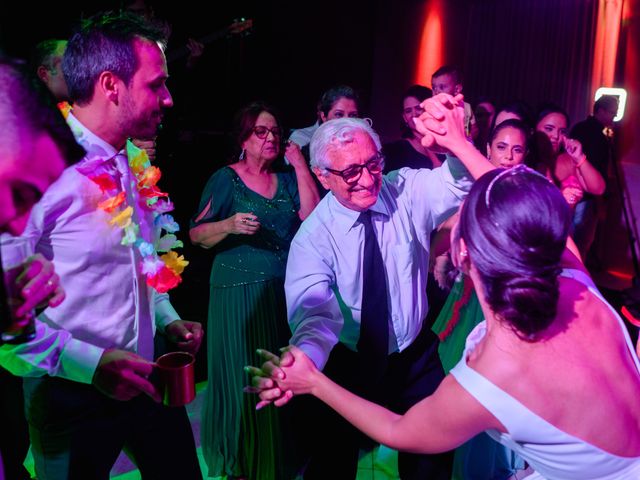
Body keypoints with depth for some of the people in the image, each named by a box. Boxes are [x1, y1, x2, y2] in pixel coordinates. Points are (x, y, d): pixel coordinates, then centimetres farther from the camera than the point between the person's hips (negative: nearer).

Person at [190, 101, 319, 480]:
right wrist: (230, 225, -22)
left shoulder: (287, 178, 11)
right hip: (240, 293, -3)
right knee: (243, 380, 3)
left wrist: (300, 164, -4)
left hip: (285, 292, 4)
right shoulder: (226, 179, -1)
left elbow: (312, 217, -6)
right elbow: (196, 235, -3)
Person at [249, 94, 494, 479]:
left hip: (416, 358, 2)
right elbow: (315, 313, -31)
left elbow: (460, 181, -29)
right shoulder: (312, 237, -20)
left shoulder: (408, 192, -14)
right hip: (345, 365, -1)